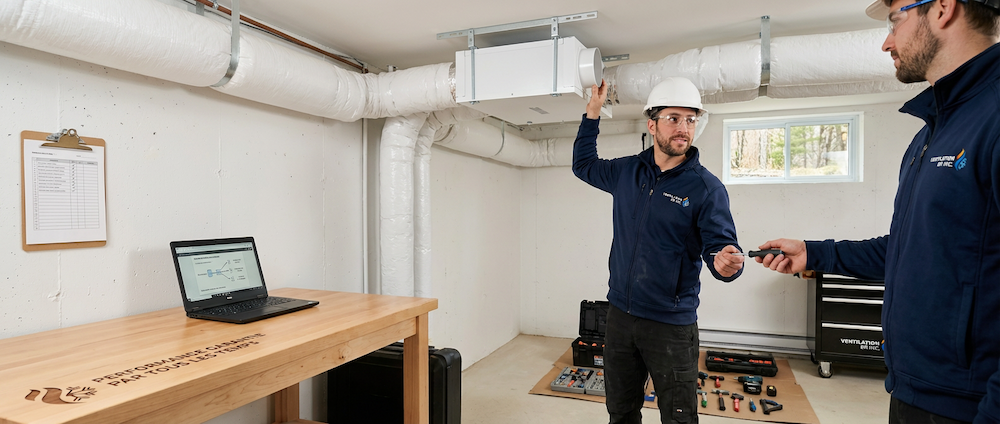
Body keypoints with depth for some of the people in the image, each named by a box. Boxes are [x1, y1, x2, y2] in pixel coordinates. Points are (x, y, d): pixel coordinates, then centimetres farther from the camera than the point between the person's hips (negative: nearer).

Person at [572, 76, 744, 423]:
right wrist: (593, 112, 14)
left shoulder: (706, 188, -9)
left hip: (671, 326, -4)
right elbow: (583, 165, 20)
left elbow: (721, 246, -10)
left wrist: (726, 263, -35)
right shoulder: (627, 172, 3)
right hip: (620, 315, 4)